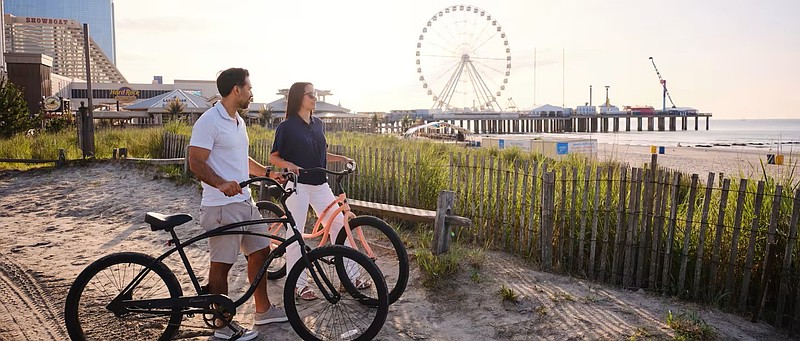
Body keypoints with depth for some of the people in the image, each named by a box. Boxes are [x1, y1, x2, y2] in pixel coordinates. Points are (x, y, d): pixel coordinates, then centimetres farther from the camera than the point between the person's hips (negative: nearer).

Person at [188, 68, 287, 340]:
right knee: (222, 264, 1)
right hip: (222, 206, -9)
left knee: (260, 251, 15)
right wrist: (221, 184, -34)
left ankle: (263, 310, 29)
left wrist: (268, 173, 16)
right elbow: (196, 163, -19)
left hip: (245, 201, 10)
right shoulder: (209, 121, -14)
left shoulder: (238, 121, 15)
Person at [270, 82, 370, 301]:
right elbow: (274, 157, -3)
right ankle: (298, 284, 14)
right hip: (297, 185, -6)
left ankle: (350, 276, 12)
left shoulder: (318, 124, 10)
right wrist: (288, 164, -22)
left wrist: (342, 158, 6)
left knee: (339, 224, 3)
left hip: (320, 184, 6)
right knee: (295, 233, 1)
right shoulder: (286, 127, -7)